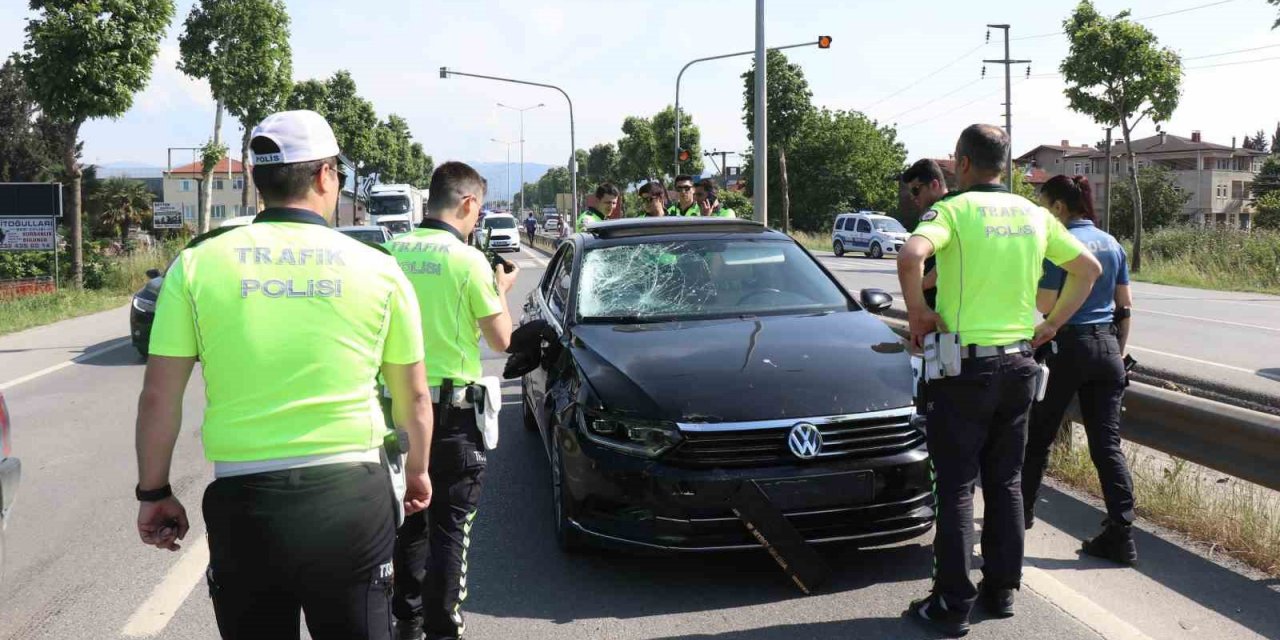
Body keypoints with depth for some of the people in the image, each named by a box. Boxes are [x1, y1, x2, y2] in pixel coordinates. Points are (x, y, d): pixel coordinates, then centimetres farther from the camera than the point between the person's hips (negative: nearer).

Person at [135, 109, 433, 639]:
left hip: (244, 501, 1)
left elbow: (158, 397, -2)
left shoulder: (197, 264, -2)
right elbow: (414, 396, 7)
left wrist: (153, 493, 12)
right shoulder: (378, 269, -1)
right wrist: (417, 469, 24)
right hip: (351, 496, 0)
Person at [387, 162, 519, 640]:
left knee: (409, 517, 20)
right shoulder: (468, 260, -13)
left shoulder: (393, 253, 0)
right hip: (451, 408, -5)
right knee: (449, 527, 4)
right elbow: (501, 339, -7)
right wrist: (500, 290, 10)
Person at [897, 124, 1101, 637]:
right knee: (1006, 483, 15)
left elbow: (912, 255, -30)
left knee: (956, 487, 1)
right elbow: (1089, 267, 15)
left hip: (965, 368, -6)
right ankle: (1002, 591, 23)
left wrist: (918, 314, -15)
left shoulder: (954, 209, -10)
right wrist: (1051, 325, 15)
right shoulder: (1033, 215, 8)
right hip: (1019, 366, 6)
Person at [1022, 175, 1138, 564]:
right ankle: (1121, 535, 1)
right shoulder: (1111, 244, 11)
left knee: (1039, 435, 12)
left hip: (1069, 346, -6)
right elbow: (1125, 305, 14)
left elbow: (1046, 305, -15)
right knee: (1107, 443, 4)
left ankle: (1022, 510, 29)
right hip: (1107, 347, 6)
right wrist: (1119, 350, 21)